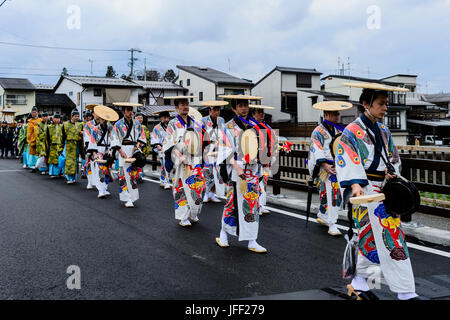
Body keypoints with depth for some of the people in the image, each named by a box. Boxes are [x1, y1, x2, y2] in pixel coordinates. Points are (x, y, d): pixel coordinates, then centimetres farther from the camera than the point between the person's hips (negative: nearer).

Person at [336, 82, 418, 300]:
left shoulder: (384, 131, 15)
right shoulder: (352, 131, -7)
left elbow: (393, 157, 24)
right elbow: (346, 160, -18)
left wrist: (391, 171, 2)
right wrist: (355, 184, -33)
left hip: (383, 188, 8)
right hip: (365, 189, -8)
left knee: (372, 236, 10)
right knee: (388, 236, -10)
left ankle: (358, 284, 22)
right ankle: (405, 292, -6)